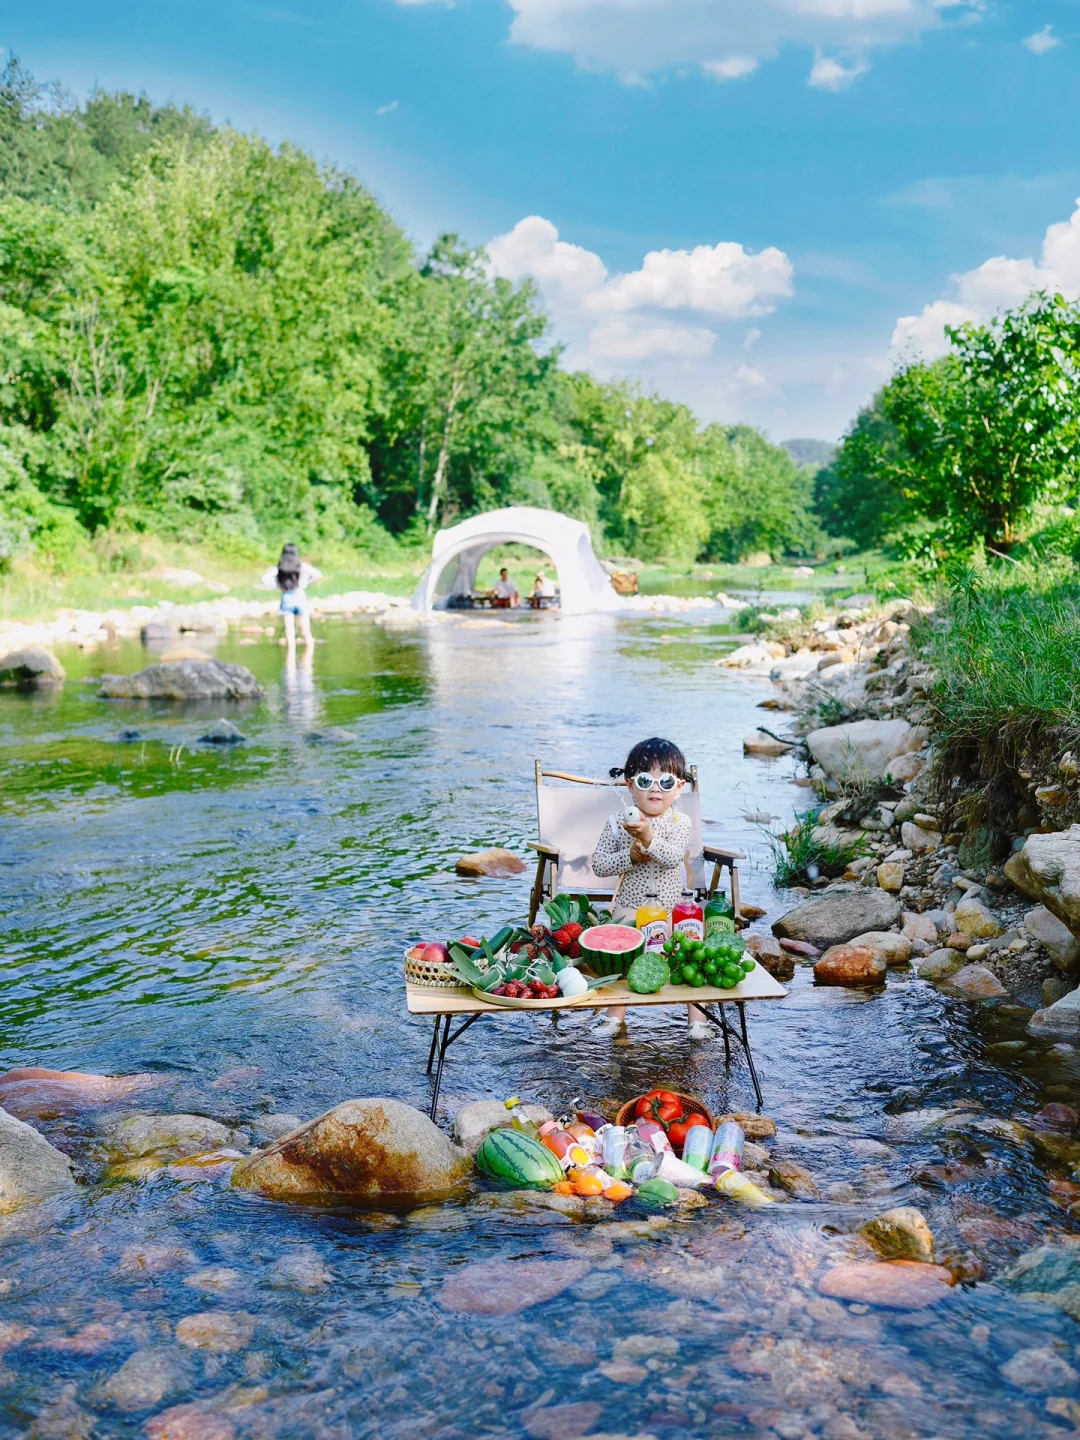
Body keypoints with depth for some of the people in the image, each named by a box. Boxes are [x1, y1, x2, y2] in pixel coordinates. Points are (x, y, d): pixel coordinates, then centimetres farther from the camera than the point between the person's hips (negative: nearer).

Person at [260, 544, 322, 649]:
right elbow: (318, 575, -8)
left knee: (289, 630, 2)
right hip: (300, 597, -1)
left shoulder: (278, 568, 2)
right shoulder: (302, 566, 0)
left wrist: (279, 585, 0)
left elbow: (265, 580, -8)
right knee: (306, 630, 3)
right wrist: (305, 583, 0)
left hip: (286, 598, 1)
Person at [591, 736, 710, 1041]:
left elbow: (673, 856, -22)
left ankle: (696, 1013, 5)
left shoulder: (679, 823, -4)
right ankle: (616, 1015, 6)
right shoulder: (618, 823, -2)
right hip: (630, 907, 1)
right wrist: (630, 856, -20)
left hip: (672, 906, 0)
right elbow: (599, 864, -4)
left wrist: (648, 837, -39)